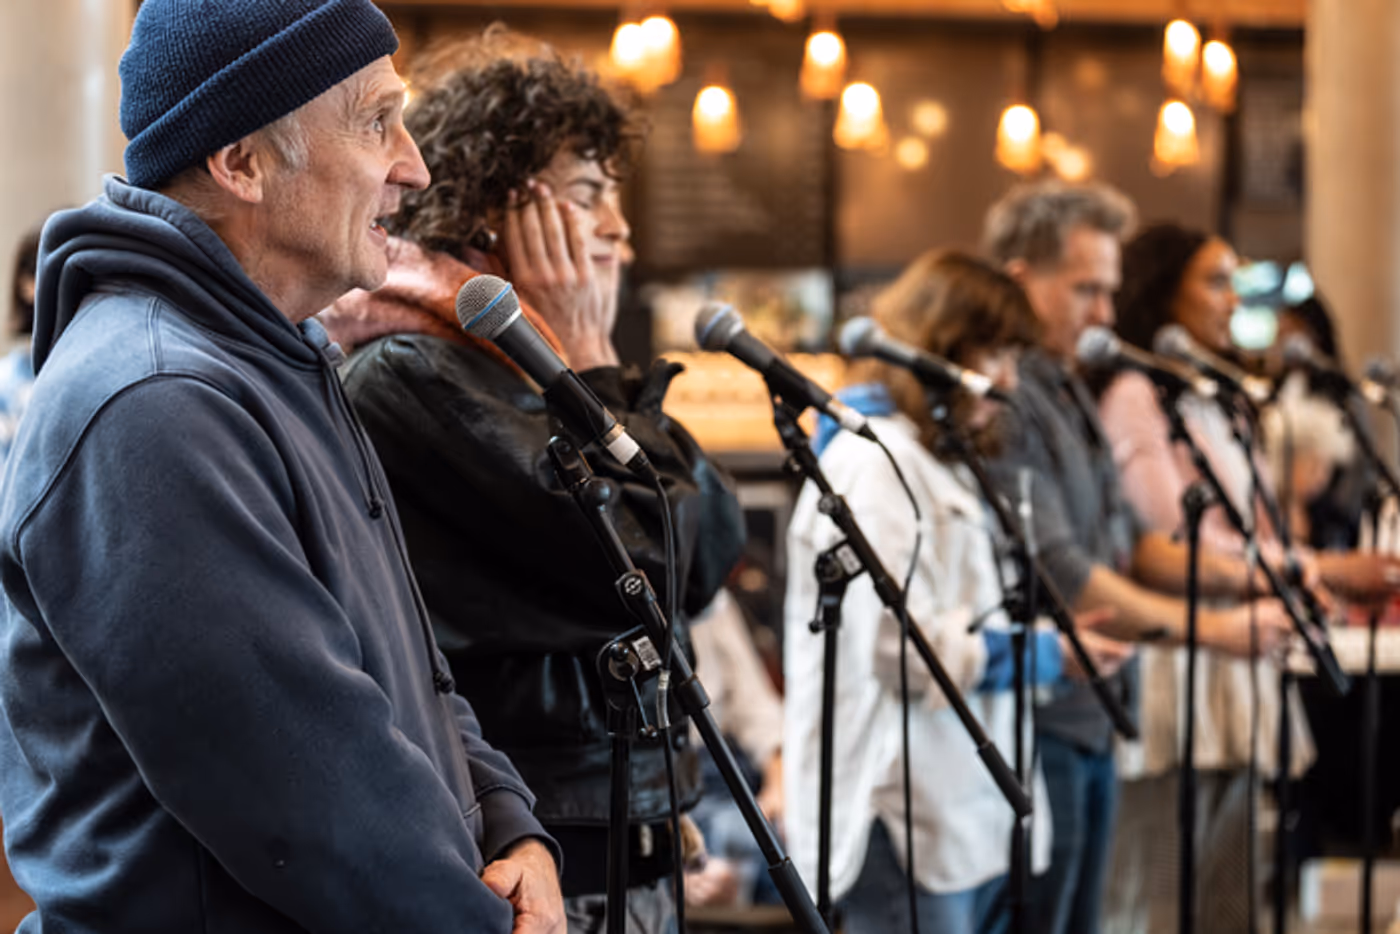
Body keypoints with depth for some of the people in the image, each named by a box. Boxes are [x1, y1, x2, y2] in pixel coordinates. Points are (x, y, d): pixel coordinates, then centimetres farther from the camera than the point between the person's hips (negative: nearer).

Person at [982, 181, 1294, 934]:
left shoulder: (1065, 392, 15)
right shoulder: (1000, 402, -18)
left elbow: (1122, 538, 17)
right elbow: (1061, 577, -23)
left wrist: (1236, 575, -1)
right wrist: (1210, 629, -19)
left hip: (1087, 725, 10)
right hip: (1032, 727, -10)